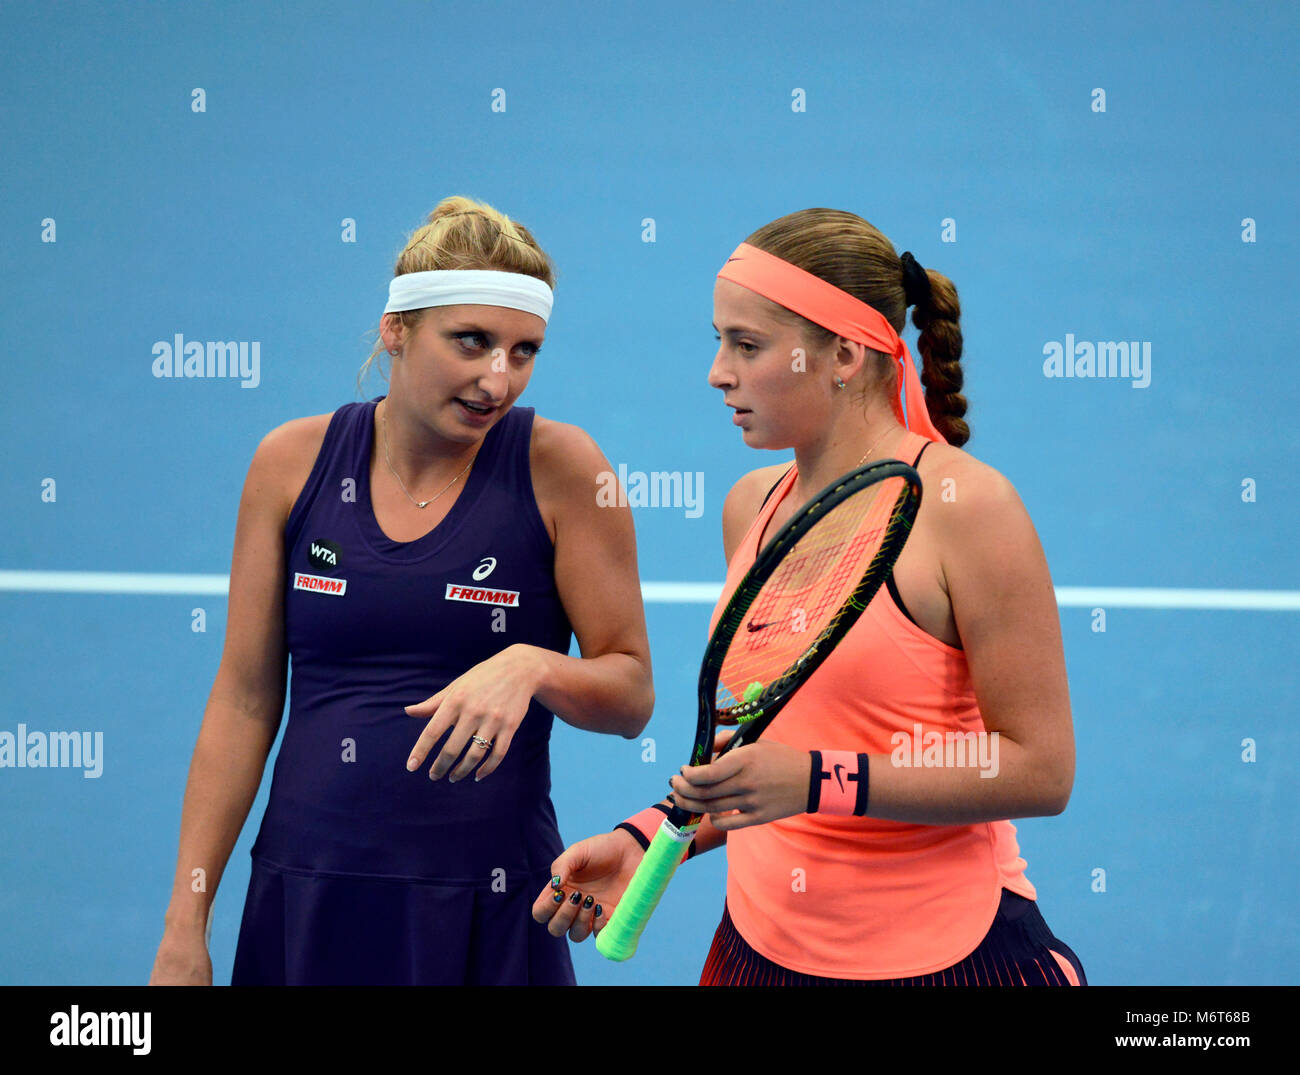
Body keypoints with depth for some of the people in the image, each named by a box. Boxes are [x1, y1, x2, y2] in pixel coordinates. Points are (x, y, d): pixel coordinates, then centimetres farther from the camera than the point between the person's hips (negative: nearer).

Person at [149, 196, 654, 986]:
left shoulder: (559, 468, -6)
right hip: (303, 896, 2)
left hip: (487, 916, -2)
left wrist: (533, 668, -23)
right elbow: (245, 700, 4)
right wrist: (187, 922, 2)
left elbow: (632, 696, -2)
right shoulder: (293, 462, 1)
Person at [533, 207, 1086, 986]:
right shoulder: (751, 506, 6)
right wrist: (648, 840, 4)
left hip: (941, 953, -6)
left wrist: (818, 782, -22)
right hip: (762, 947, 6)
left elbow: (1041, 769, -16)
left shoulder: (965, 506, -14)